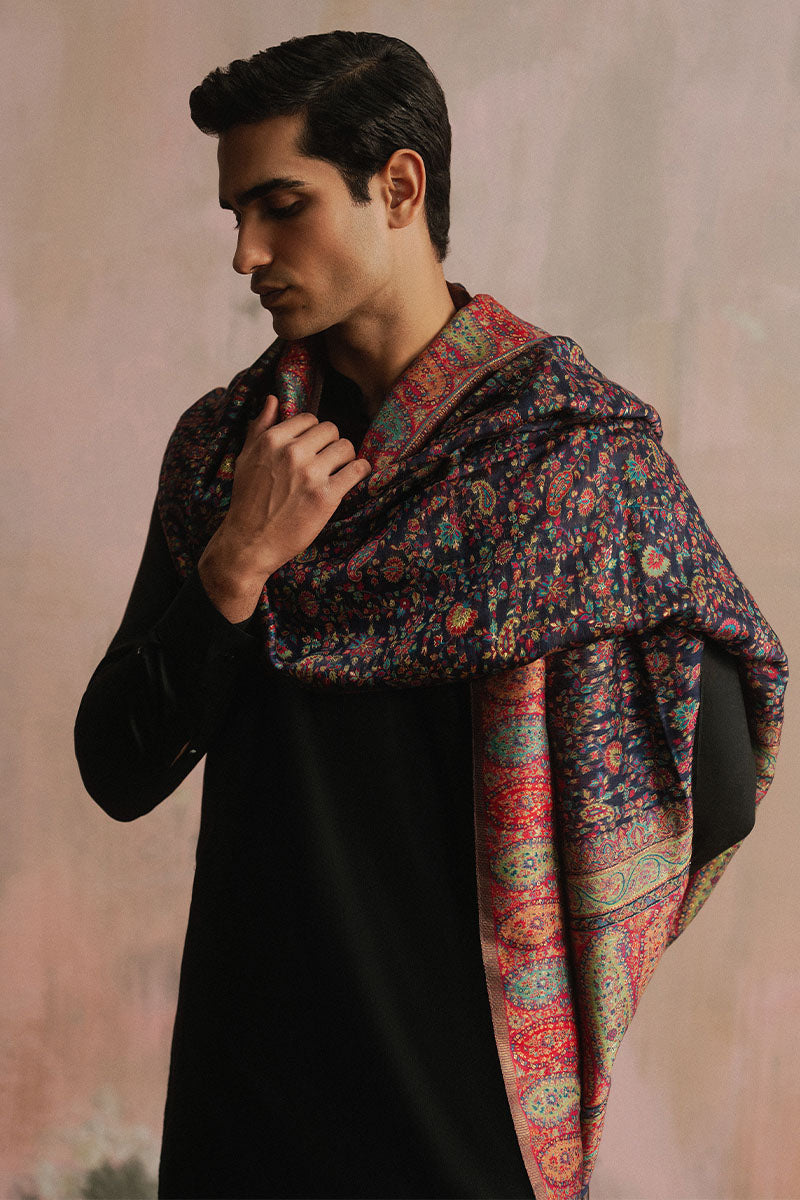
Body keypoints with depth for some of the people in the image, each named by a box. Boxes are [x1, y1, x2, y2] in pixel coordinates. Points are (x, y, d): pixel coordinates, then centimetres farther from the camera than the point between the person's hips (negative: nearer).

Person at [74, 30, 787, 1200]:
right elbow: (120, 774, -1)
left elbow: (716, 796, -9)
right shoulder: (220, 445, 2)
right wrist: (237, 565, -16)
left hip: (465, 1087, -3)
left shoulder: (578, 441, -10)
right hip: (246, 1068, 4)